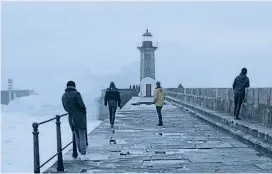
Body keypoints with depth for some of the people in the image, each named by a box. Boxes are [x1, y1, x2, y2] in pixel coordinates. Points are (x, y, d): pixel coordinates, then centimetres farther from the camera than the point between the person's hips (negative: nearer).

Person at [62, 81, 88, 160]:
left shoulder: (64, 96, 10)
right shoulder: (76, 94, -9)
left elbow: (65, 108, 15)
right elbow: (81, 104, -16)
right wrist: (84, 112, 1)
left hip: (71, 118, 6)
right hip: (80, 117, -6)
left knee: (77, 137, 17)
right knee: (82, 137, 1)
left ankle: (80, 154, 20)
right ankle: (83, 155, 1)